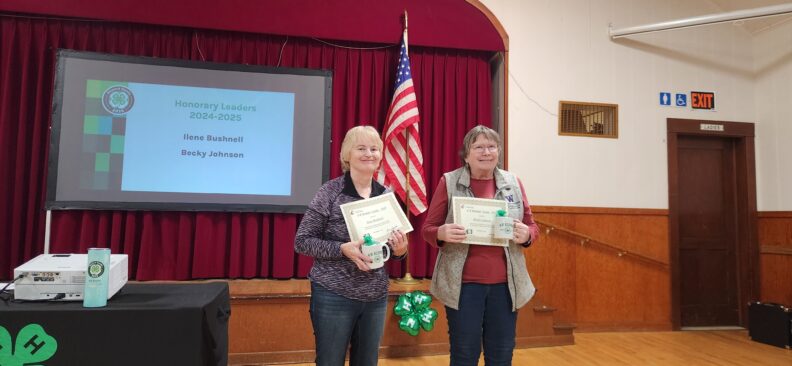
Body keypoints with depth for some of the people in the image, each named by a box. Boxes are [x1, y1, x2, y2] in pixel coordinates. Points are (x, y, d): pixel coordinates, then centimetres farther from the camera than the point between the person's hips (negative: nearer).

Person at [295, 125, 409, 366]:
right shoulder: (331, 191, -10)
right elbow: (302, 241, -10)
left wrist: (399, 250, -11)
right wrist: (343, 249, -24)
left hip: (376, 298, 5)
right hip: (334, 296, -4)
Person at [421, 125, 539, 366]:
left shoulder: (513, 183, 8)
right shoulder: (449, 182, -1)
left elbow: (532, 226, 12)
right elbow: (428, 229, 1)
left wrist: (526, 235, -11)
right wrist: (442, 233, -21)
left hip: (505, 284, 3)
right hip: (463, 284, -3)